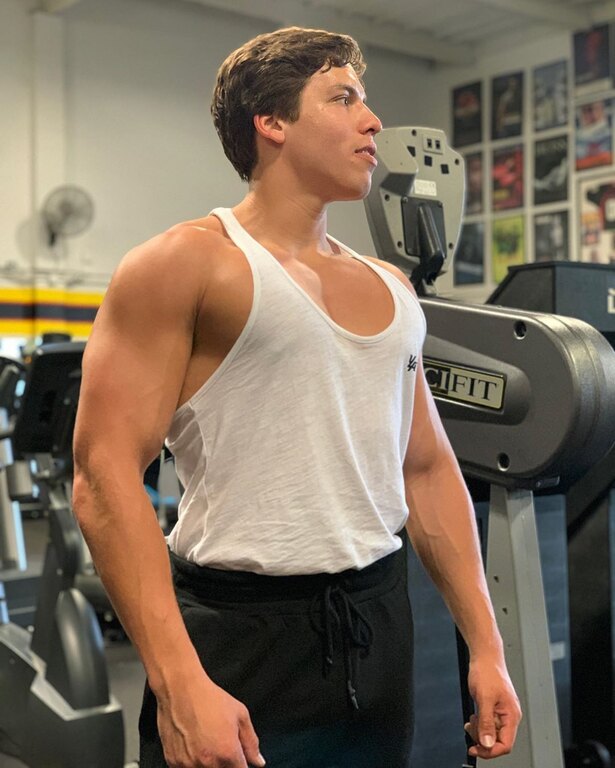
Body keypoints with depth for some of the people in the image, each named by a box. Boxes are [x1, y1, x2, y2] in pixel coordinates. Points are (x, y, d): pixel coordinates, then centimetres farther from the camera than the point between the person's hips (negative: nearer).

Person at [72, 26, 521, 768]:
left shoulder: (390, 288, 12)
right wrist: (179, 683, -22)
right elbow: (105, 476, -15)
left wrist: (485, 645, 10)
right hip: (243, 636, -6)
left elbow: (428, 470, 15)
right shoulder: (185, 262, -8)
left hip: (379, 628, 7)